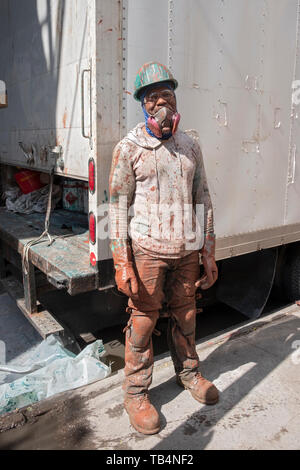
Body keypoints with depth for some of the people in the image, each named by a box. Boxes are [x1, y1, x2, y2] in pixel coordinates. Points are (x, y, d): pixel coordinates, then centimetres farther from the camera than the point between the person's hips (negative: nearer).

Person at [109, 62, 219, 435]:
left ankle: (188, 373, 39)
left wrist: (209, 255, 9)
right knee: (143, 321, 4)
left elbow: (203, 201, 13)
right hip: (147, 250, -4)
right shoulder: (129, 148, -2)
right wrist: (122, 264, -11)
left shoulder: (190, 147, 11)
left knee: (185, 315, 15)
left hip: (187, 251, 4)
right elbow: (118, 207, -5)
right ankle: (136, 393, 23)